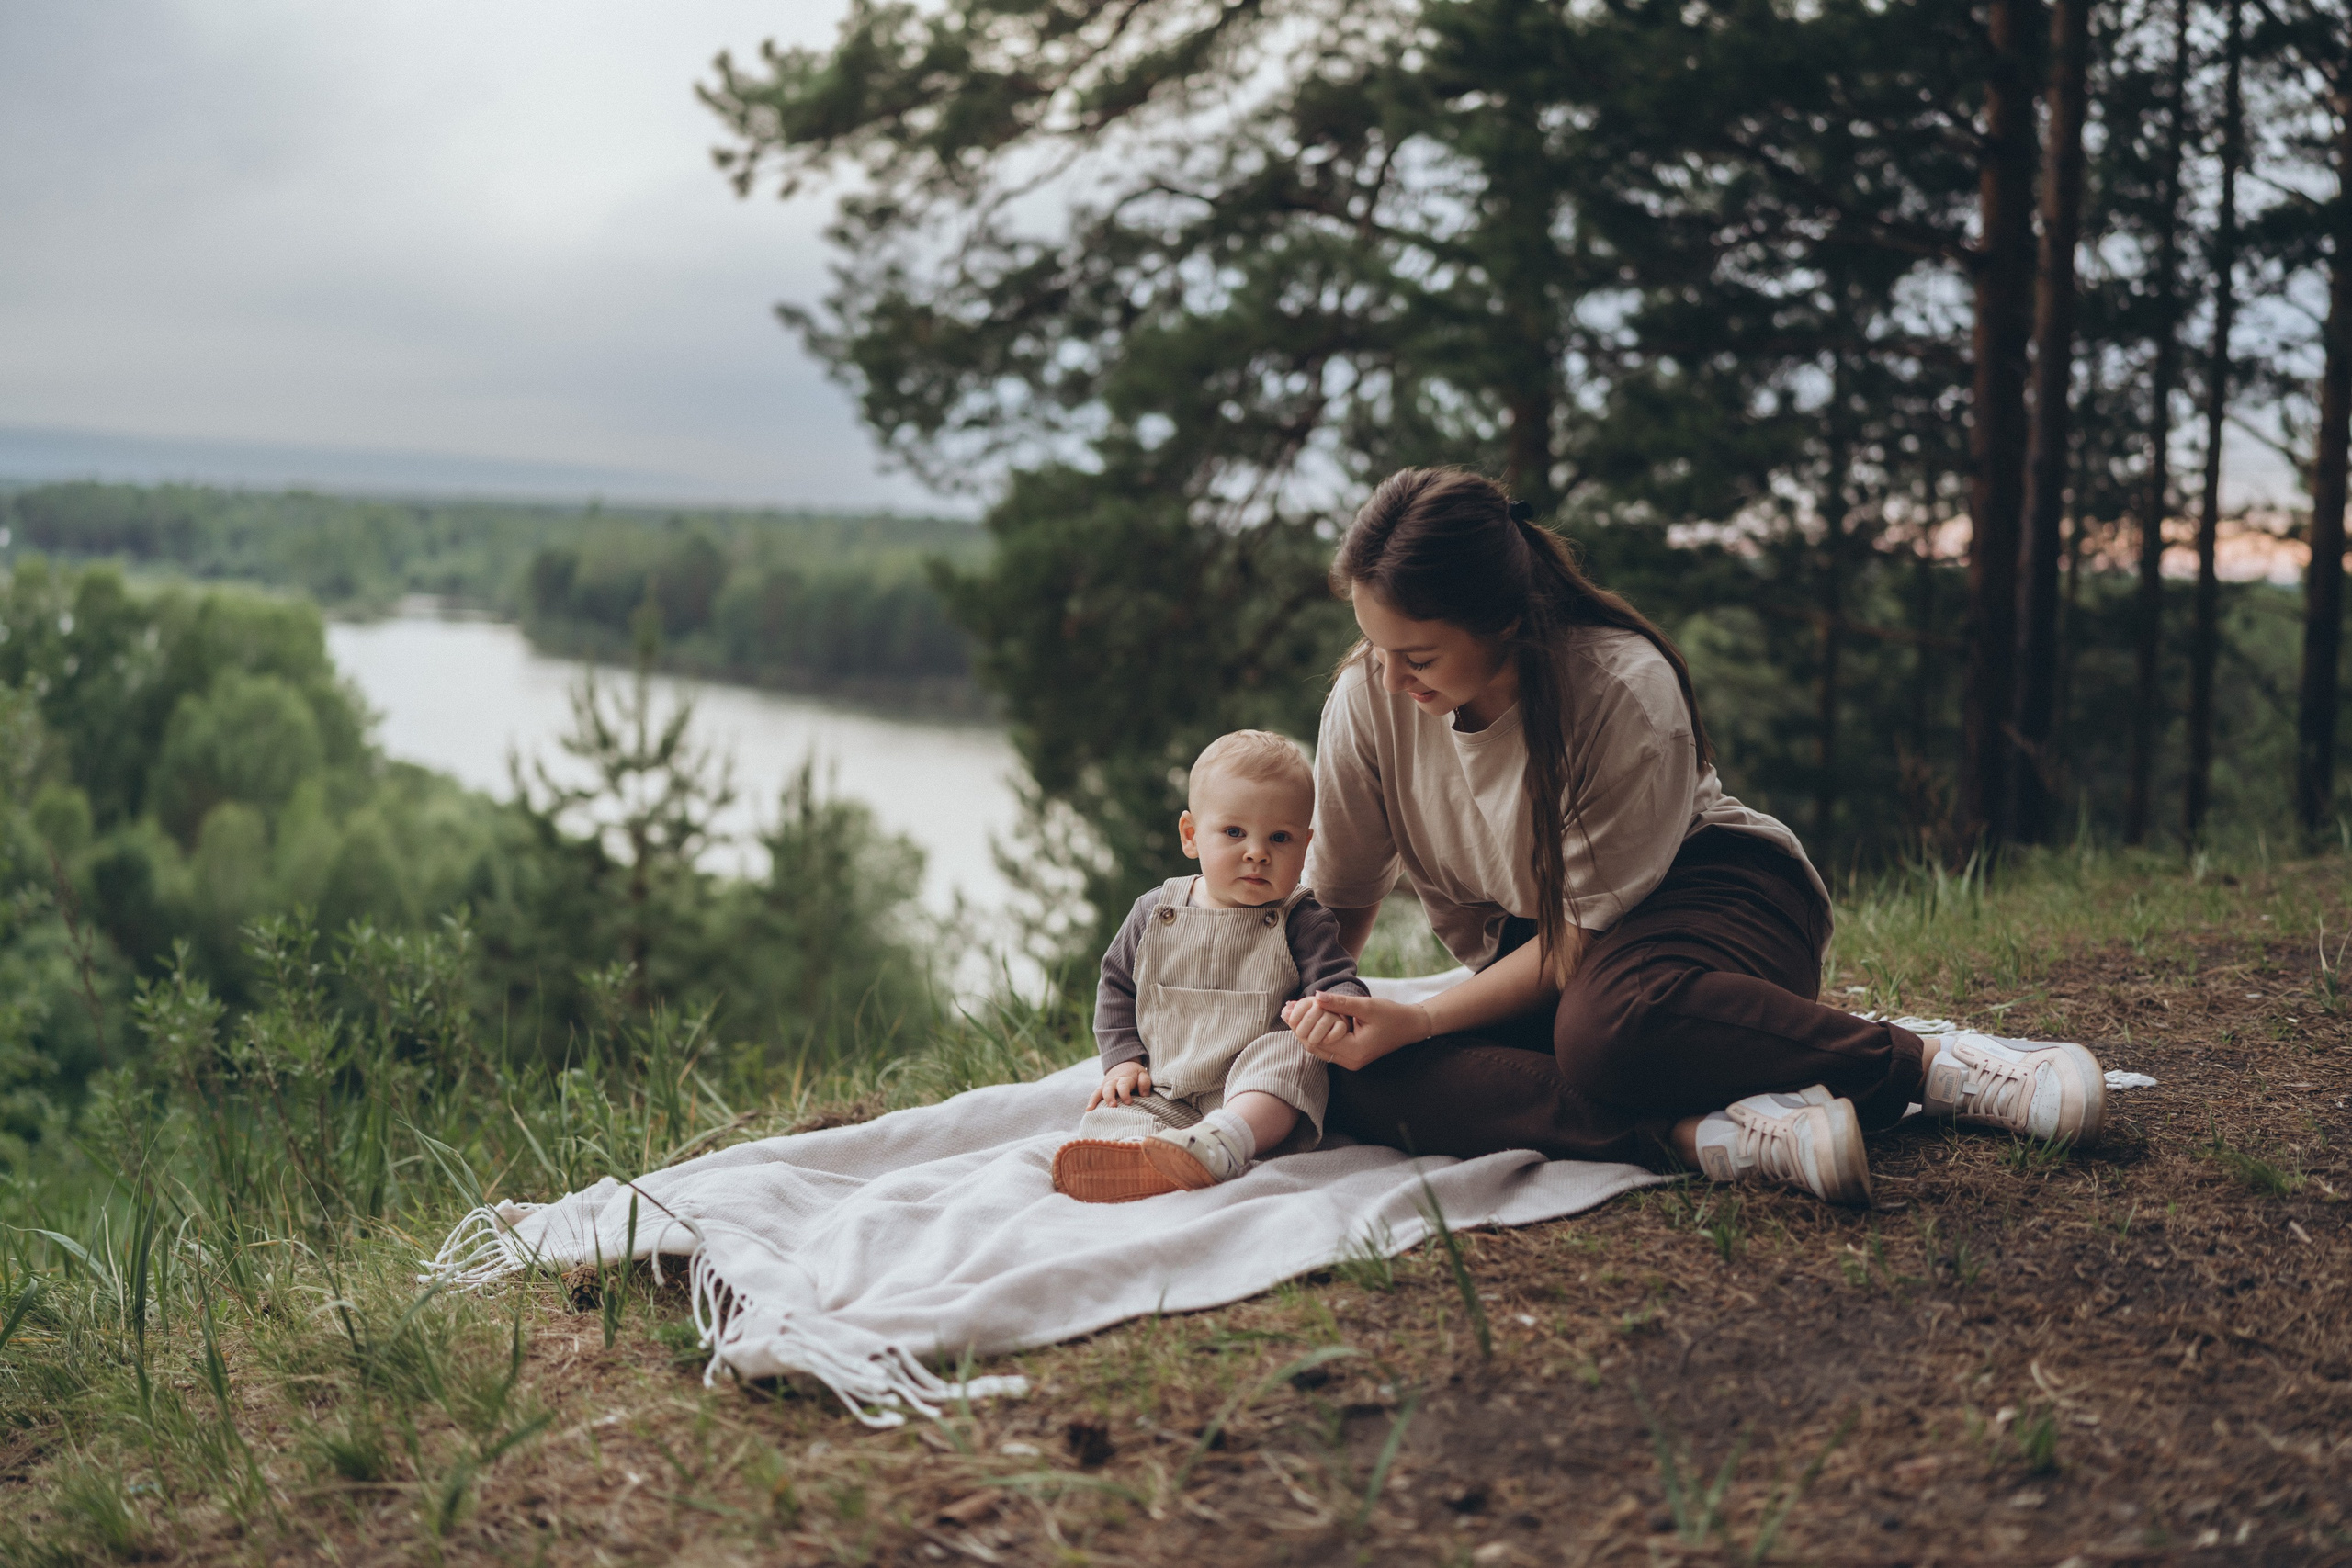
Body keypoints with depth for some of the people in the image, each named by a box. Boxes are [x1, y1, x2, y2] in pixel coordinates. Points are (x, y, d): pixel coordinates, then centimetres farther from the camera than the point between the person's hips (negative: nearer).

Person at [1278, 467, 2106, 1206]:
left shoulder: (1626, 691, -25)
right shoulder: (1367, 701, -12)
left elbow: (1585, 939, -21)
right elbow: (1339, 898, 1)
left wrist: (1418, 1021, -31)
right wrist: (1307, 1016, -16)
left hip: (1709, 895, -5)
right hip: (1528, 955, 5)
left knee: (1611, 1020, -44)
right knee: (1363, 1084, -28)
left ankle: (1934, 1065, -26)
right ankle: (1712, 1135, -40)